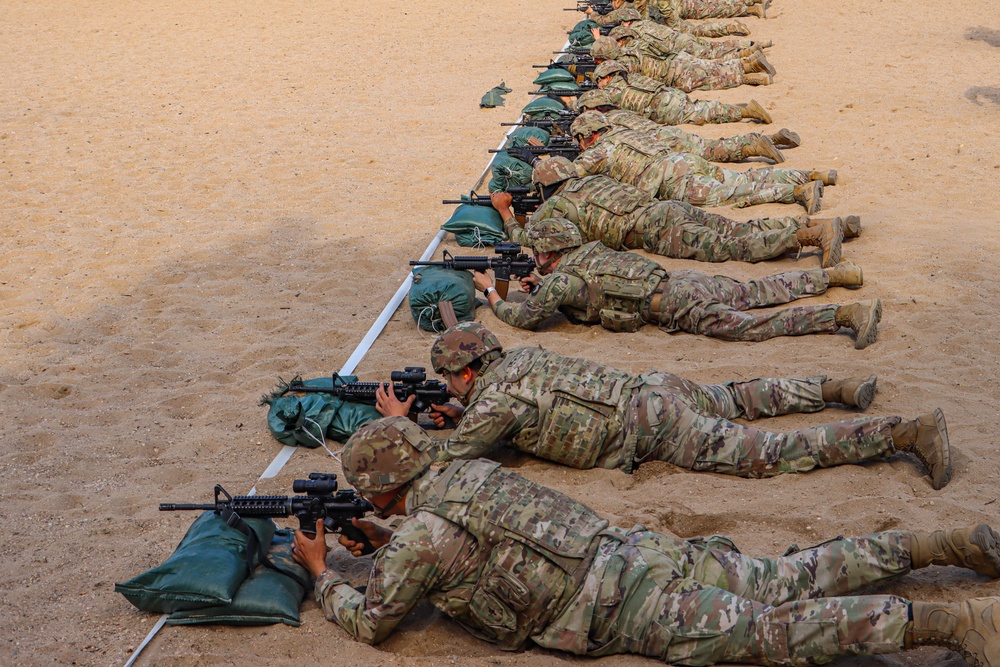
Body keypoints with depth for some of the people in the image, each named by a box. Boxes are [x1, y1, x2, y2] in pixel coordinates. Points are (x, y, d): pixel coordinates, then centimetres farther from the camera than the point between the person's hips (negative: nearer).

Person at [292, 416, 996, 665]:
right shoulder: (470, 472, 20)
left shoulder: (417, 533, -5)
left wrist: (323, 574, 20)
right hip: (641, 550, 8)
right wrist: (381, 540, 35)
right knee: (792, 580, 11)